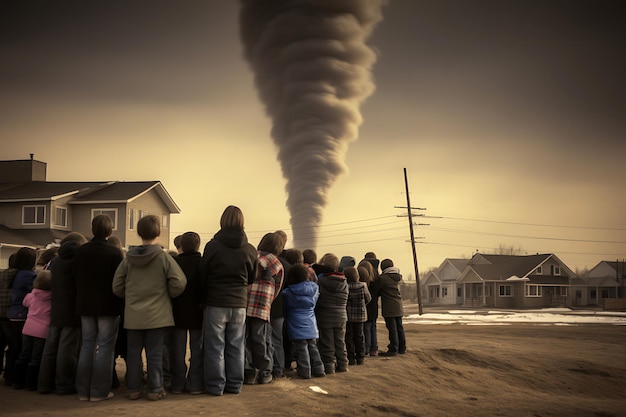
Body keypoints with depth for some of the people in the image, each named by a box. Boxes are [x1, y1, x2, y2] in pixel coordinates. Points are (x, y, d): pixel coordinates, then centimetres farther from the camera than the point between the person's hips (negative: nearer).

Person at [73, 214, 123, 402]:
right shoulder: (114, 252, -12)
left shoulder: (80, 251, 2)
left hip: (85, 306, 4)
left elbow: (75, 278, 8)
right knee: (105, 347, 2)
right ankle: (99, 391, 2)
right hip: (107, 307, -4)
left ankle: (83, 390, 12)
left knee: (87, 345, 12)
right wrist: (118, 304, 2)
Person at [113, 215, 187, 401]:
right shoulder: (164, 257, -10)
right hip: (157, 314, -2)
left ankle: (133, 389, 17)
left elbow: (117, 287, 2)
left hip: (133, 315, 2)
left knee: (133, 352, 11)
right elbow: (179, 283, -13)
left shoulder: (128, 258, -2)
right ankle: (155, 389, 9)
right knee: (154, 353, 5)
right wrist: (167, 295, 7)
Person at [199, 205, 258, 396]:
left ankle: (215, 385, 7)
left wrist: (203, 298, 10)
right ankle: (235, 384, 16)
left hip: (215, 303, -3)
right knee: (236, 347, 11)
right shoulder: (250, 250, 0)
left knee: (215, 346, 5)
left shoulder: (212, 246, -9)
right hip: (239, 304, 3)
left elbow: (202, 275, -2)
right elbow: (252, 278, 9)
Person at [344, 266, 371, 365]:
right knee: (359, 335, 13)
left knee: (349, 336, 5)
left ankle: (351, 358, 4)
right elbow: (368, 298, 2)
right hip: (360, 314, 2)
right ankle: (360, 358, 14)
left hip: (348, 315, -2)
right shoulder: (363, 286, -8)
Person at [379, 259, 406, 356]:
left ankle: (393, 349, -3)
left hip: (389, 307, -7)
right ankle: (402, 348, 20)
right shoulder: (397, 277, 7)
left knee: (392, 328, -5)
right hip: (398, 306, 7)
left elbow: (377, 290, -6)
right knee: (399, 327, 14)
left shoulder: (383, 278, -13)